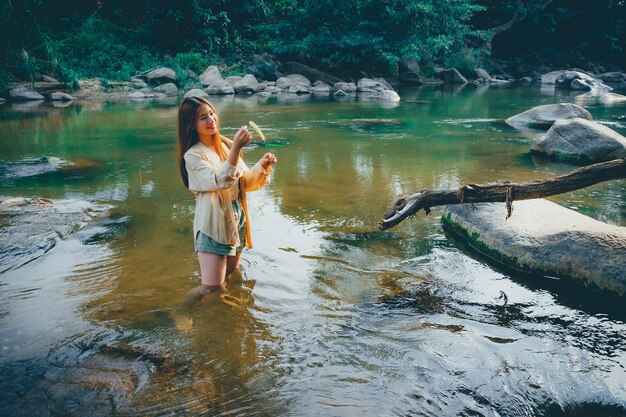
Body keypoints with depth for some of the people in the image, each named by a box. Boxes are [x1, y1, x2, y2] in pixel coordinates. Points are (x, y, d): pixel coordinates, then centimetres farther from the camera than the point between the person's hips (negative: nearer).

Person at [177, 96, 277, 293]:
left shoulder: (226, 145, 6)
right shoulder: (193, 156, -13)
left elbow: (244, 182, 11)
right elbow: (221, 181, -27)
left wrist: (261, 166, -7)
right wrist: (236, 148, -37)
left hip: (237, 220, 7)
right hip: (213, 226, -7)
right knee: (213, 289, -8)